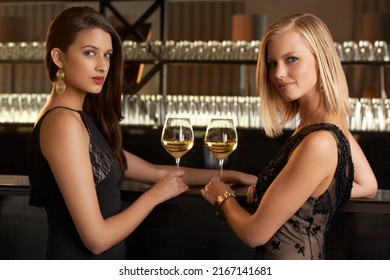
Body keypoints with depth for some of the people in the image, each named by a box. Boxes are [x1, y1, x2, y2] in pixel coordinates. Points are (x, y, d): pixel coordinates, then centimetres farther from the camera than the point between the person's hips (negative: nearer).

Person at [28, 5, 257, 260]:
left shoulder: (82, 117, 8)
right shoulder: (64, 123, -19)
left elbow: (153, 171, 13)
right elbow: (97, 238, -22)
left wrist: (231, 175, 10)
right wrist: (155, 194, -8)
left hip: (103, 264, 9)